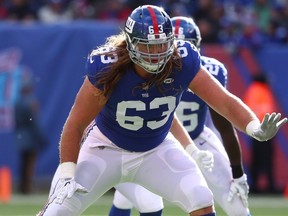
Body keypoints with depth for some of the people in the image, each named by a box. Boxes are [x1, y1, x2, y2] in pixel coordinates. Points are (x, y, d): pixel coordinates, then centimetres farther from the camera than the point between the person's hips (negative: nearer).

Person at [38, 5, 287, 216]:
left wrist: (256, 128, -42)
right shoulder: (106, 69, -28)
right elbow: (75, 126, -18)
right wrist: (67, 176, -22)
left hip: (157, 150, 2)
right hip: (107, 148, -2)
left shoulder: (183, 63, -24)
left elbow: (225, 101, -23)